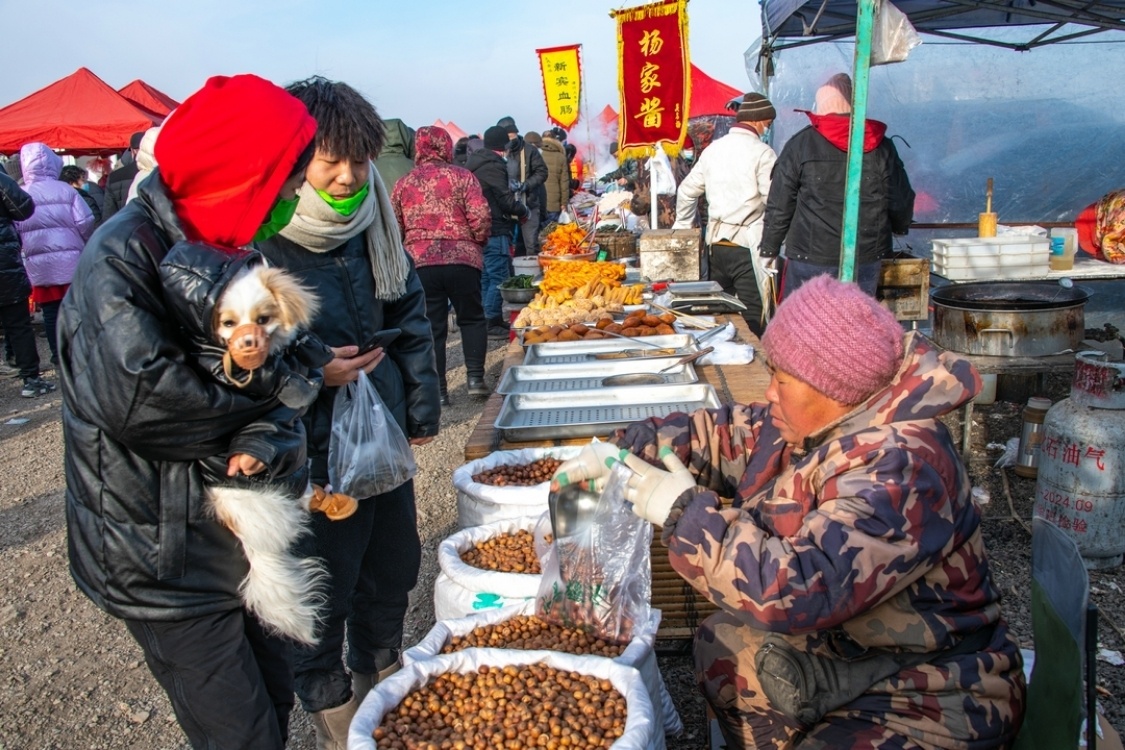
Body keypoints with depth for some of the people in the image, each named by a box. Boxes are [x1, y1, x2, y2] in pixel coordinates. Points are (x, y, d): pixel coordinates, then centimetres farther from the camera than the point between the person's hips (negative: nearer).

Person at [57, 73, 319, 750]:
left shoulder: (232, 250, 8)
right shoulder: (125, 255, -20)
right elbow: (137, 398, -32)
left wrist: (266, 439, -19)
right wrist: (256, 406, -15)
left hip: (237, 535, 8)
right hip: (165, 559, -8)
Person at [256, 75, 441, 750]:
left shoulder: (373, 222, 1)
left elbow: (410, 316, 12)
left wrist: (422, 407, 12)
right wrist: (309, 372, -26)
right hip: (311, 455, -6)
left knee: (394, 567, 22)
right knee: (322, 593, 9)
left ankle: (383, 681, 48)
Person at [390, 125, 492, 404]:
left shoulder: (404, 183, 9)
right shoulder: (462, 176, 1)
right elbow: (481, 218, -8)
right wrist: (477, 243, 10)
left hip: (419, 263, 2)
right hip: (461, 259, -2)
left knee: (431, 327, 7)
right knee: (471, 319, 15)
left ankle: (438, 390, 9)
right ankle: (475, 378, 9)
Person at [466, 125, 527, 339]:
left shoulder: (474, 164, 14)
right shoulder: (493, 166, -15)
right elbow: (506, 201, -17)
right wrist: (523, 211, 1)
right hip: (495, 230, -10)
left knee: (484, 277, 15)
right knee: (498, 277, -4)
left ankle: (486, 320, 22)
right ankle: (492, 323, -2)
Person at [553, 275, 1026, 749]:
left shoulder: (900, 470, -32)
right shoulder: (815, 423, -6)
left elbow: (796, 590, -39)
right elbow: (723, 435, 7)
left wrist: (685, 512, -29)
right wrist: (621, 452, -4)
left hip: (932, 697, -8)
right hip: (842, 647, 9)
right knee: (723, 645, 10)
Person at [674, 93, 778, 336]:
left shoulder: (713, 149, 10)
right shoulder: (762, 153, -9)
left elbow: (686, 191, 17)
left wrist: (682, 228, 29)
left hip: (716, 244, 6)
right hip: (747, 246, -6)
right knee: (752, 321, -2)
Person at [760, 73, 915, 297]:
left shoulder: (800, 144, -4)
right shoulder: (882, 146, 3)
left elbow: (779, 205, -2)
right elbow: (902, 202, 10)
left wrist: (769, 247, 8)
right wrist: (899, 227, 32)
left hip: (811, 258, -2)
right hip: (867, 258, 3)